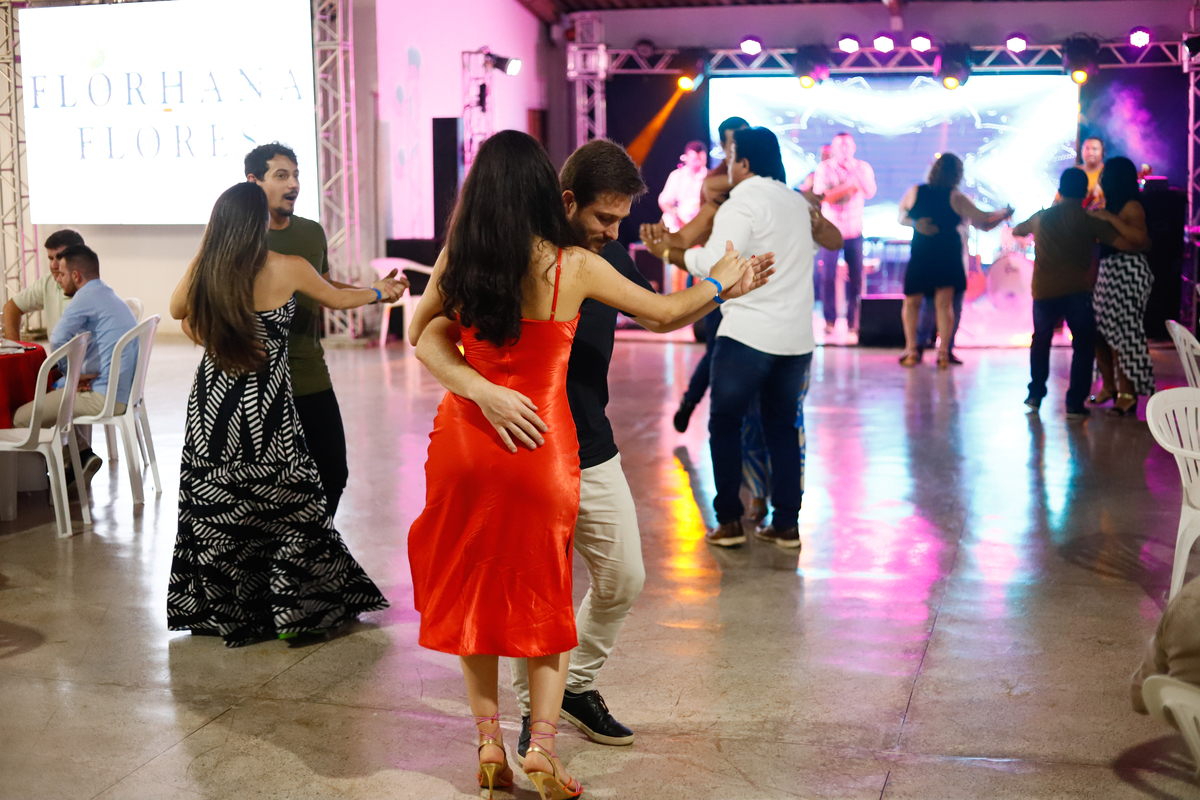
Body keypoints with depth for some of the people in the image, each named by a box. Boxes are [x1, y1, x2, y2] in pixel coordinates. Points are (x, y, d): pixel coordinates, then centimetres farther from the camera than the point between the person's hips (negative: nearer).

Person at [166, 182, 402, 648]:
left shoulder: (201, 269, -4)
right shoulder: (287, 270, -11)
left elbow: (177, 310, 17)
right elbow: (337, 299, 8)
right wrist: (379, 292, 26)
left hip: (211, 406, 4)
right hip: (265, 407, -4)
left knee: (213, 507, 14)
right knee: (289, 506, 9)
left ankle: (214, 610, 24)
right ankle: (297, 611, 15)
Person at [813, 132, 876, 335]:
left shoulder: (863, 168, 5)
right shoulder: (824, 168, 0)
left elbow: (870, 192, -10)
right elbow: (822, 197, -11)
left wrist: (854, 170, -18)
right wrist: (848, 186, -15)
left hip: (854, 231, 2)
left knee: (855, 277, 0)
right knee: (829, 276, -4)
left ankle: (852, 320, 9)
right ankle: (830, 320, 5)